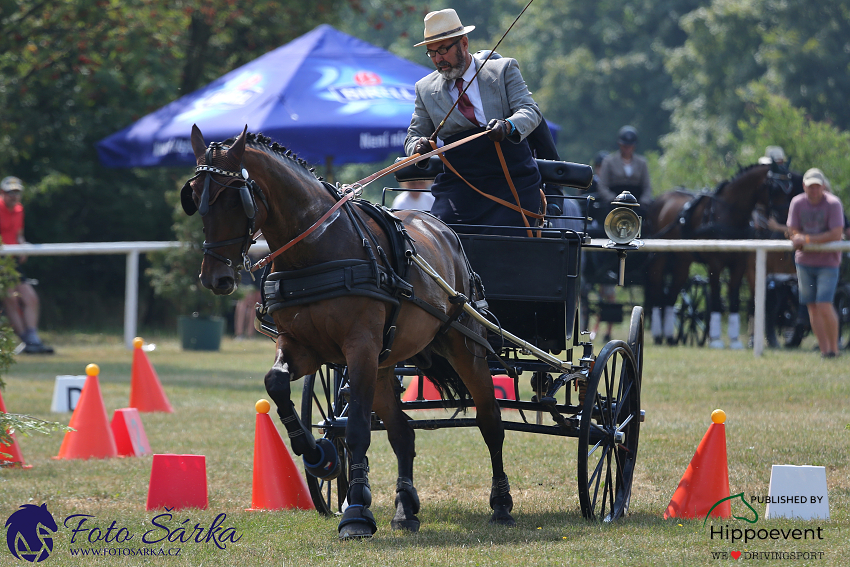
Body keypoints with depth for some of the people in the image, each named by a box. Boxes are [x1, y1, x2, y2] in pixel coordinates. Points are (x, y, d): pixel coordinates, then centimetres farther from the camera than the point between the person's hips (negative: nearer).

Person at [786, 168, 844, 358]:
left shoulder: (833, 204, -11)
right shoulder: (797, 203, 0)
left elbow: (836, 235, -18)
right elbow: (794, 234, 0)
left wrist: (806, 239, -17)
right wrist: (822, 238, -15)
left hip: (828, 262, -4)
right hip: (804, 262, 4)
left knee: (825, 307, -14)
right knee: (812, 308, 5)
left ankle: (834, 348, 1)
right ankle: (824, 350, 12)